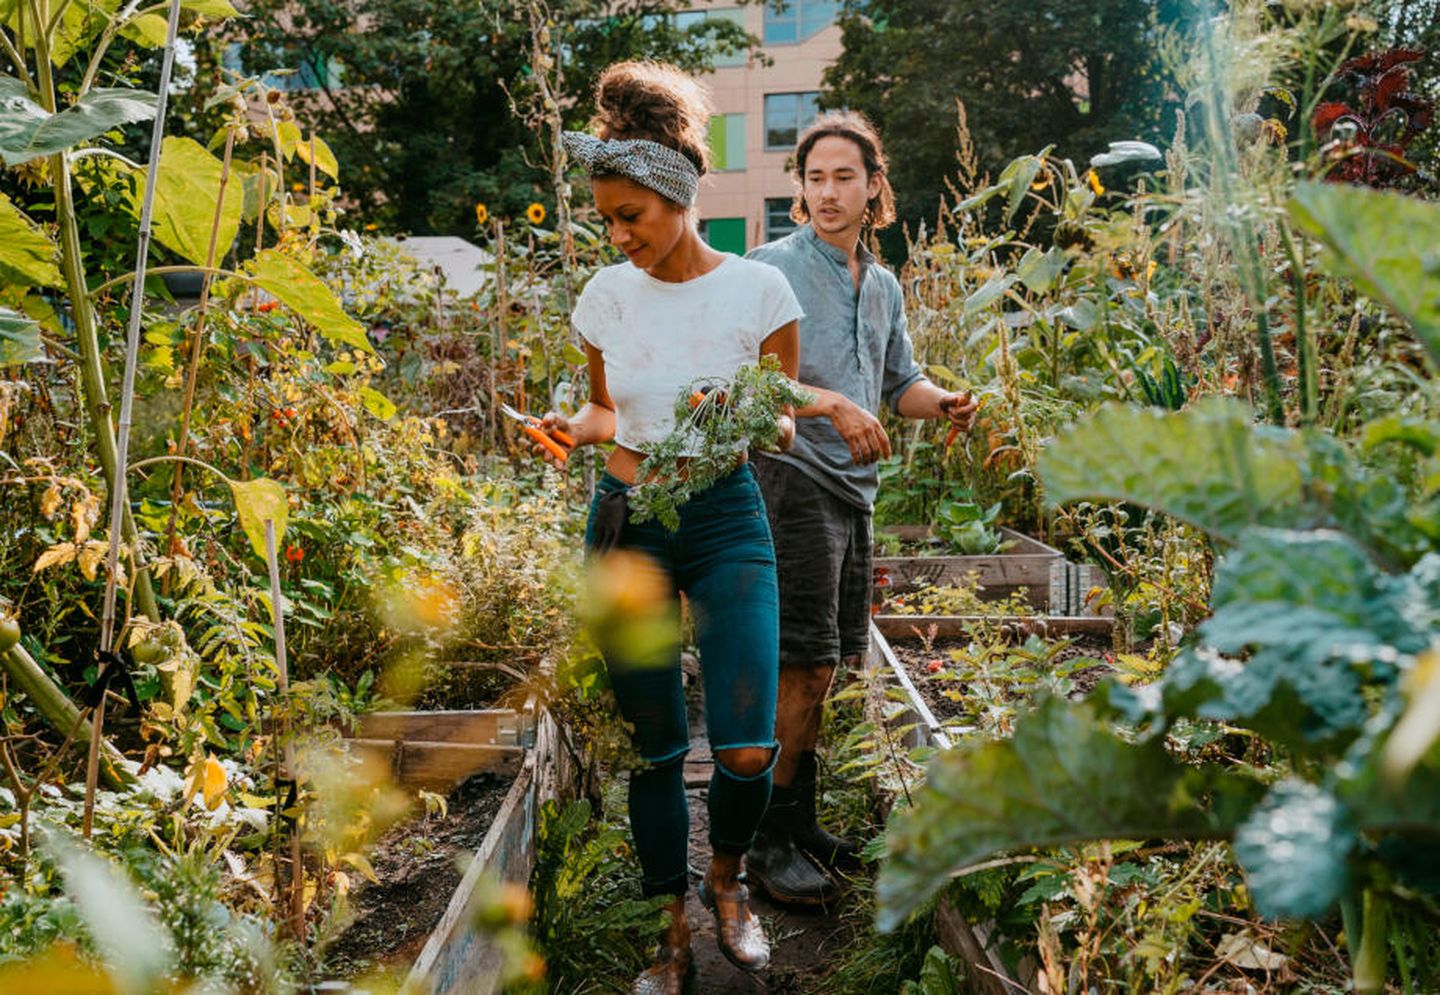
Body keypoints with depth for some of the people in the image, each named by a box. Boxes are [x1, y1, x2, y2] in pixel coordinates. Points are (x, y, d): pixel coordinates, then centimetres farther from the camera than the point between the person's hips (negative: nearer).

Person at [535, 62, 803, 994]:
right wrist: (572, 427, -6)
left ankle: (726, 875, 25)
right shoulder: (608, 292, 3)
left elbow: (782, 418, 1)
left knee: (749, 751, -10)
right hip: (627, 516, 2)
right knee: (654, 745, 7)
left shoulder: (758, 286, -6)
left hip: (726, 516, -2)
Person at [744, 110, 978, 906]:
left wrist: (942, 403, 1)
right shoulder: (774, 267, -4)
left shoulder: (884, 286, 18)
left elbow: (899, 380, 23)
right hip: (792, 476, -7)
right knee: (805, 665, -10)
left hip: (854, 488, 8)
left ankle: (801, 825, 23)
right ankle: (769, 841, 1)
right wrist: (833, 405, -26)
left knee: (830, 666, 11)